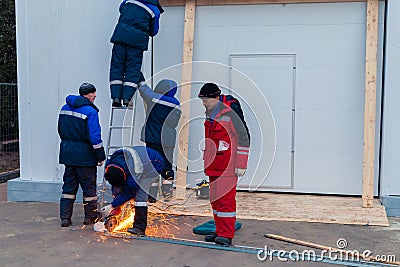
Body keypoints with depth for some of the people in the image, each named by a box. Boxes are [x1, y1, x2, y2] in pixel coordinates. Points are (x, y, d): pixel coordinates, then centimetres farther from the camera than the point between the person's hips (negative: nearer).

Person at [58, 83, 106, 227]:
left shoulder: (65, 108, 8)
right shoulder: (90, 111, -15)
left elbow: (61, 131, 16)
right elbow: (95, 138, -18)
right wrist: (101, 156, -10)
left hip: (67, 153, 7)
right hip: (84, 155, -6)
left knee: (69, 185, 13)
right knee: (89, 185, 7)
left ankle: (65, 217, 13)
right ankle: (91, 217, 17)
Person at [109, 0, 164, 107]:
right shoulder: (156, 10, 11)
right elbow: (153, 31, 16)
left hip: (121, 35, 2)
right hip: (138, 39, -2)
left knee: (117, 65, 5)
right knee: (133, 68, 4)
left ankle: (116, 97, -1)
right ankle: (127, 98, -6)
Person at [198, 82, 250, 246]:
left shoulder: (231, 111, -14)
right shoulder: (208, 112, 12)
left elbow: (244, 137, -12)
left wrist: (241, 165, -13)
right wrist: (205, 160, 23)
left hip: (228, 165, -8)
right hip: (212, 164, 8)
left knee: (226, 198, -8)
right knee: (215, 198, 11)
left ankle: (226, 235, -1)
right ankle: (220, 231, 22)